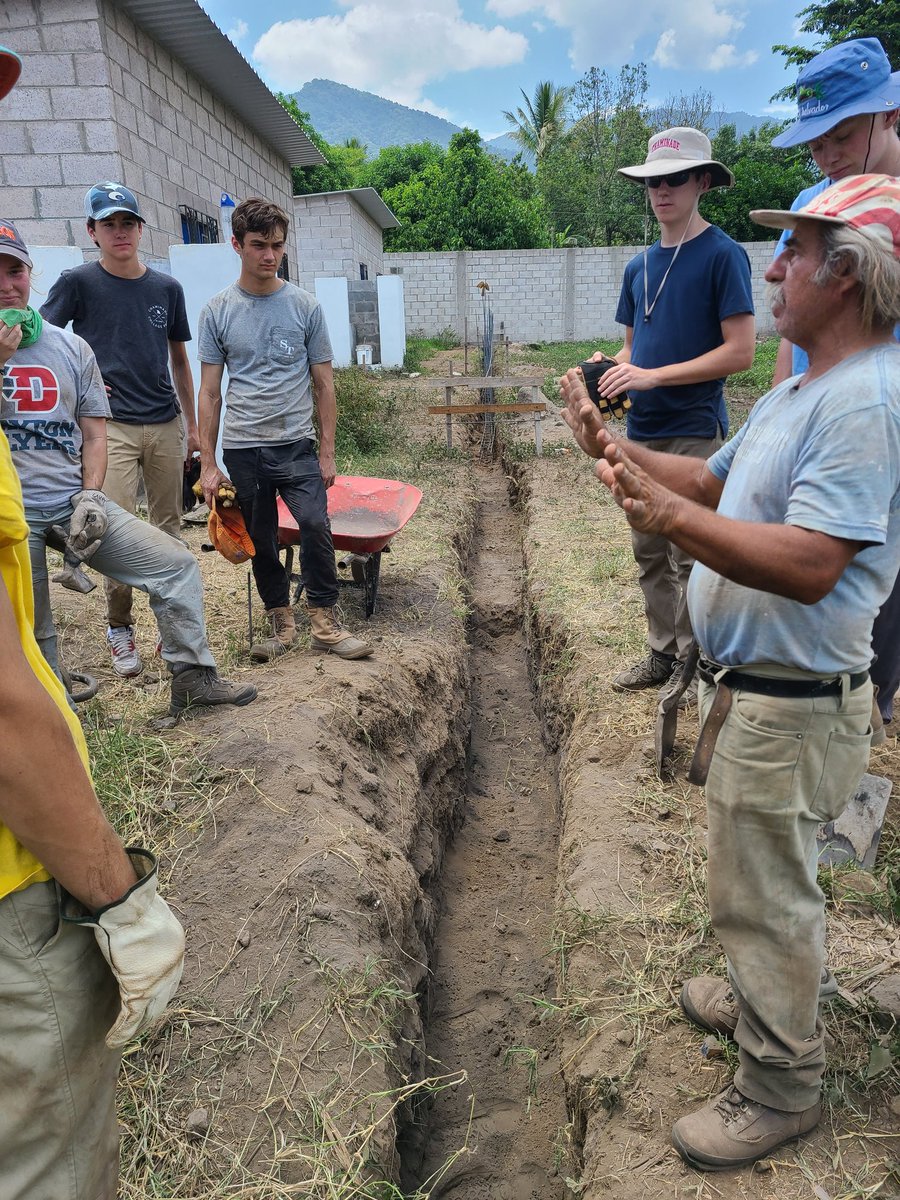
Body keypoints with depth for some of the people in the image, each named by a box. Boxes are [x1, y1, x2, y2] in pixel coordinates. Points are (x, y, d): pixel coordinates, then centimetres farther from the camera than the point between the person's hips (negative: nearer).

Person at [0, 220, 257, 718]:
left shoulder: (70, 347, 10)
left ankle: (192, 678, 5)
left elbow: (93, 434, 8)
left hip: (74, 501, 3)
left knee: (176, 564, -6)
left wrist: (90, 495, -4)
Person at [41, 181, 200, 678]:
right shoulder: (78, 282, 1)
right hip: (112, 427, -3)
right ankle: (120, 629, 9)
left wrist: (192, 425, 15)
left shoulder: (167, 288, 10)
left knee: (168, 530, 7)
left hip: (165, 426, 3)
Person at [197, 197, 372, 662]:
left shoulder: (304, 306, 4)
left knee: (315, 525, -16)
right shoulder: (218, 311, 4)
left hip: (296, 445, -1)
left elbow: (323, 383, 6)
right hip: (242, 449, 1)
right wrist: (208, 463, 1)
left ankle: (325, 621, -3)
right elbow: (209, 392, 4)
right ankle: (280, 620, 22)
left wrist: (327, 451, 1)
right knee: (261, 541, 7)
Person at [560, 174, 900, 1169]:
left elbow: (810, 566, -32)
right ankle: (763, 997, 49)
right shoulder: (805, 387, 12)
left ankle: (780, 1085, 29)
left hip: (791, 703, -10)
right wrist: (614, 448, 8)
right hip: (747, 682, 10)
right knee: (762, 882, 26)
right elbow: (718, 482, 16)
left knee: (763, 895, 7)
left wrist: (670, 518, -42)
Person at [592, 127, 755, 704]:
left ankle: (695, 667, 14)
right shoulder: (639, 265, 14)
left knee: (691, 557, -1)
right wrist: (613, 368, -2)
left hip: (695, 431, -7)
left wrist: (652, 377, -17)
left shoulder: (722, 254, -6)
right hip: (643, 430, 7)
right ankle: (663, 654, 26)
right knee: (650, 554, 12)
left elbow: (741, 351, -13)